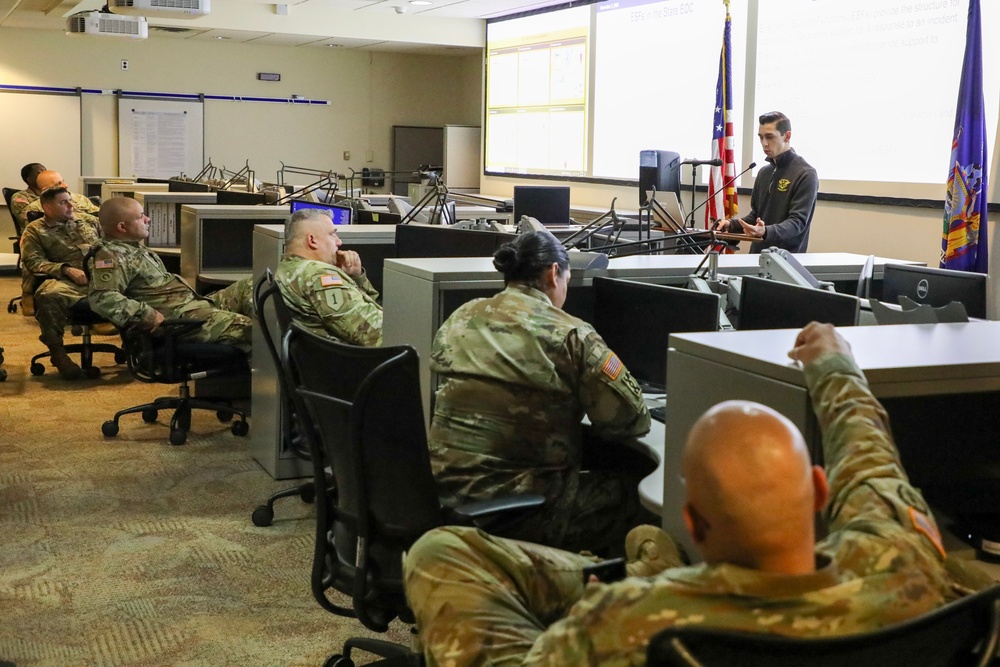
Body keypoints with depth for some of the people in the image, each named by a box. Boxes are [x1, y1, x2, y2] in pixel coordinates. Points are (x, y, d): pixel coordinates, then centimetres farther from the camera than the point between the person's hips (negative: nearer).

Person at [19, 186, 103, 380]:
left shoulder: (89, 221, 29)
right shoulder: (35, 231, 17)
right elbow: (33, 262, 3)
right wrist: (67, 269, -12)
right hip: (69, 283, -3)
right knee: (49, 295, -38)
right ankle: (57, 352, -21)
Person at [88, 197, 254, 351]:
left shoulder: (135, 249, 21)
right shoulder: (110, 256, -12)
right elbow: (102, 298, -27)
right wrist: (149, 316, -27)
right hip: (176, 317, -11)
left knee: (249, 286, 3)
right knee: (244, 327, -24)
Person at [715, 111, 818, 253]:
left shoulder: (806, 175, -9)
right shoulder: (764, 172, 14)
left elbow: (798, 222, -16)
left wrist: (766, 232, -32)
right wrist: (731, 225, 1)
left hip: (787, 257, -6)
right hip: (758, 254, 6)